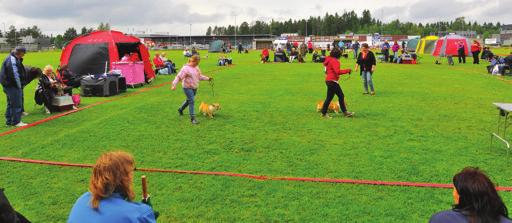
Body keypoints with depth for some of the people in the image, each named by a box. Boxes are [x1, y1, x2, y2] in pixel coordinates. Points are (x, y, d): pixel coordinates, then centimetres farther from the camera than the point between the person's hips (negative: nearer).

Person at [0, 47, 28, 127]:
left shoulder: (14, 59, 13)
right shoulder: (12, 60, -21)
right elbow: (15, 75, -22)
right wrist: (19, 86, -13)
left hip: (9, 85, 11)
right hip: (12, 86, -11)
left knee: (11, 104, 18)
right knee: (17, 104, -4)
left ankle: (9, 121, 26)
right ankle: (16, 122, 2)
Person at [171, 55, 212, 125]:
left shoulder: (196, 67, 7)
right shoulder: (186, 68, -17)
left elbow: (200, 76, 18)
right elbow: (179, 77, -20)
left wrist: (208, 78, 10)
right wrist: (174, 85, -28)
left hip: (194, 87, 8)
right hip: (187, 87, -8)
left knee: (189, 100, 21)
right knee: (191, 101, -12)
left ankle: (180, 109, 47)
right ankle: (192, 118, -7)